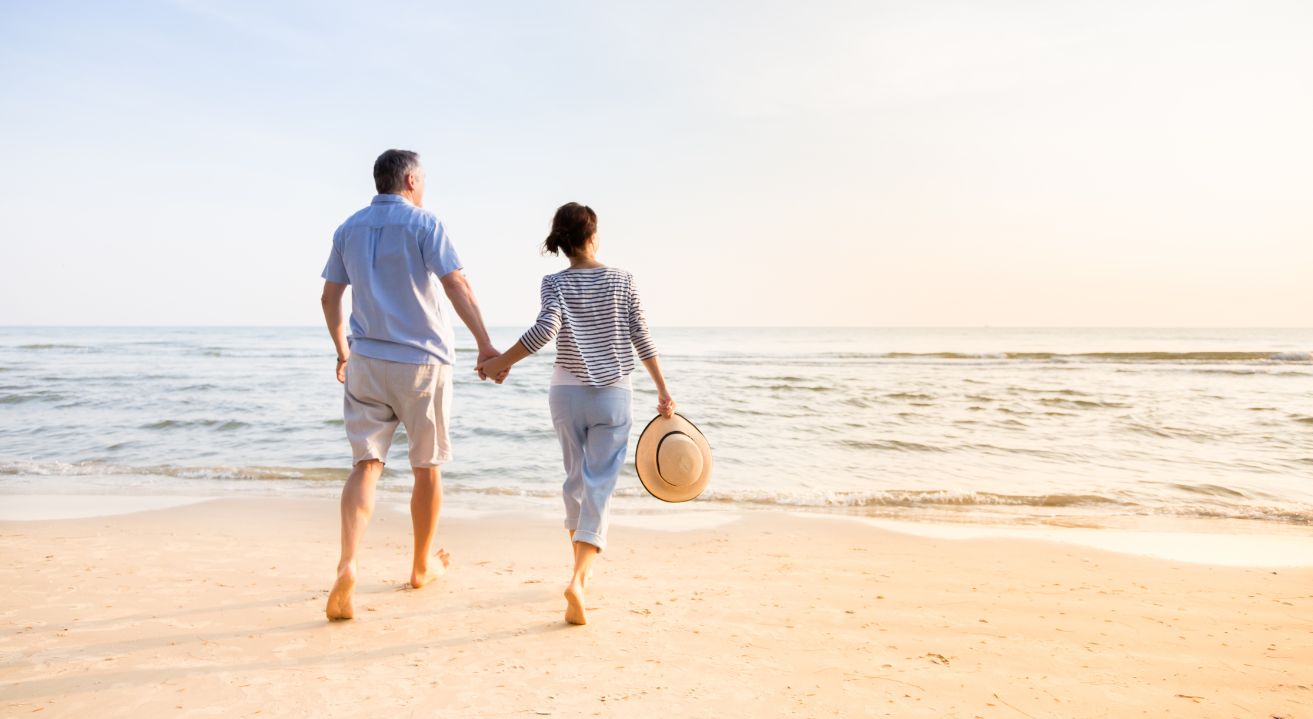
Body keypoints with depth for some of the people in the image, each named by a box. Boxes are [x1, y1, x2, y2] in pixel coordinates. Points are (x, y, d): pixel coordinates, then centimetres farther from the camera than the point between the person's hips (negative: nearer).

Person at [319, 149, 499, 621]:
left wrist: (343, 351, 27)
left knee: (366, 464, 0)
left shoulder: (349, 229, 11)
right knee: (427, 468, 11)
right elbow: (456, 286, -15)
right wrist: (484, 344, -15)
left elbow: (330, 299, 15)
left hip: (366, 361, 4)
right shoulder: (424, 224, -5)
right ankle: (422, 566, 25)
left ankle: (347, 565, -21)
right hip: (422, 360, -4)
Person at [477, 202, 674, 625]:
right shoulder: (621, 280, -1)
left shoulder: (556, 283, -4)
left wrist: (500, 362, -11)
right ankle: (578, 578, -19)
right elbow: (642, 339, -1)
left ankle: (582, 567, 34)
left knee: (576, 479, 20)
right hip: (613, 395, -1)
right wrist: (663, 391, 5)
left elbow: (545, 329, -21)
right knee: (599, 487, -3)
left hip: (566, 394, 2)